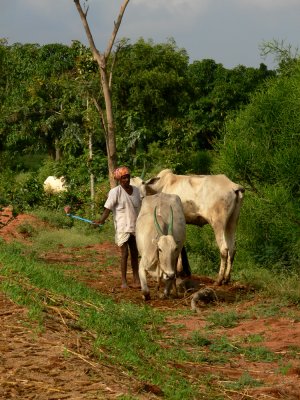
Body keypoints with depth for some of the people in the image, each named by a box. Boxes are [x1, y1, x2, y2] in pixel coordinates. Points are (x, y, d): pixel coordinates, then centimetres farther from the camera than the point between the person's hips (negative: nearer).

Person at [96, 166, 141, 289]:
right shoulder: (115, 192, -11)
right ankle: (124, 281, 0)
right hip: (122, 227, -5)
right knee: (124, 253, -6)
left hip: (135, 227, 5)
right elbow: (108, 208, -16)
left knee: (135, 254, 10)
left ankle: (136, 279, 17)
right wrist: (102, 220, -29)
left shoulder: (135, 190, 7)